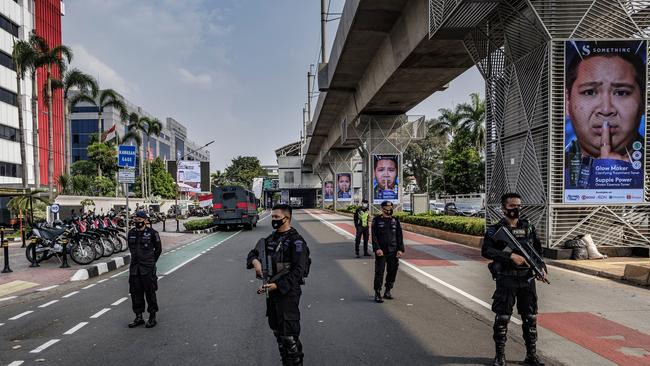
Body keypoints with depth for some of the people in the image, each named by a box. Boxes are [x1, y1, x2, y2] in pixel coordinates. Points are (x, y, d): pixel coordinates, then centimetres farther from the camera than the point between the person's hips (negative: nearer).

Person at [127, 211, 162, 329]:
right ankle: (138, 317, 19)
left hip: (147, 269, -5)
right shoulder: (131, 233, 7)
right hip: (134, 268, 5)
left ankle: (152, 317, 12)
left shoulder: (152, 233, -7)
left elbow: (158, 249, 3)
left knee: (150, 292, 1)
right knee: (135, 292, 8)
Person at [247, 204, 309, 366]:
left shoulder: (296, 241, -14)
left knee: (289, 334, -6)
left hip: (288, 291, -8)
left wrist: (278, 285, -24)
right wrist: (255, 261, -9)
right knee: (277, 331, 17)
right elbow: (253, 253, 15)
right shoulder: (271, 239, 11)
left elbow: (299, 270, -20)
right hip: (272, 290, 8)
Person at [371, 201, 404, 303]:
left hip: (393, 252, 4)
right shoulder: (377, 221, -1)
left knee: (392, 272, 8)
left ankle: (388, 291, 23)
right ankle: (377, 294, 3)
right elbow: (374, 236, -6)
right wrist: (377, 249, -17)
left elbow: (399, 236, 8)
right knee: (379, 273, -3)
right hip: (381, 251, -4)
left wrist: (400, 249, 0)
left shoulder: (395, 221, 8)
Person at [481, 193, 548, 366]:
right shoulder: (495, 230, -5)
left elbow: (538, 250, 18)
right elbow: (486, 250, -18)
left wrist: (542, 268, 3)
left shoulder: (529, 228, 9)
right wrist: (511, 256, -25)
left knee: (530, 318, 10)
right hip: (506, 280, -4)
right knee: (502, 318, 2)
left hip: (527, 279, 4)